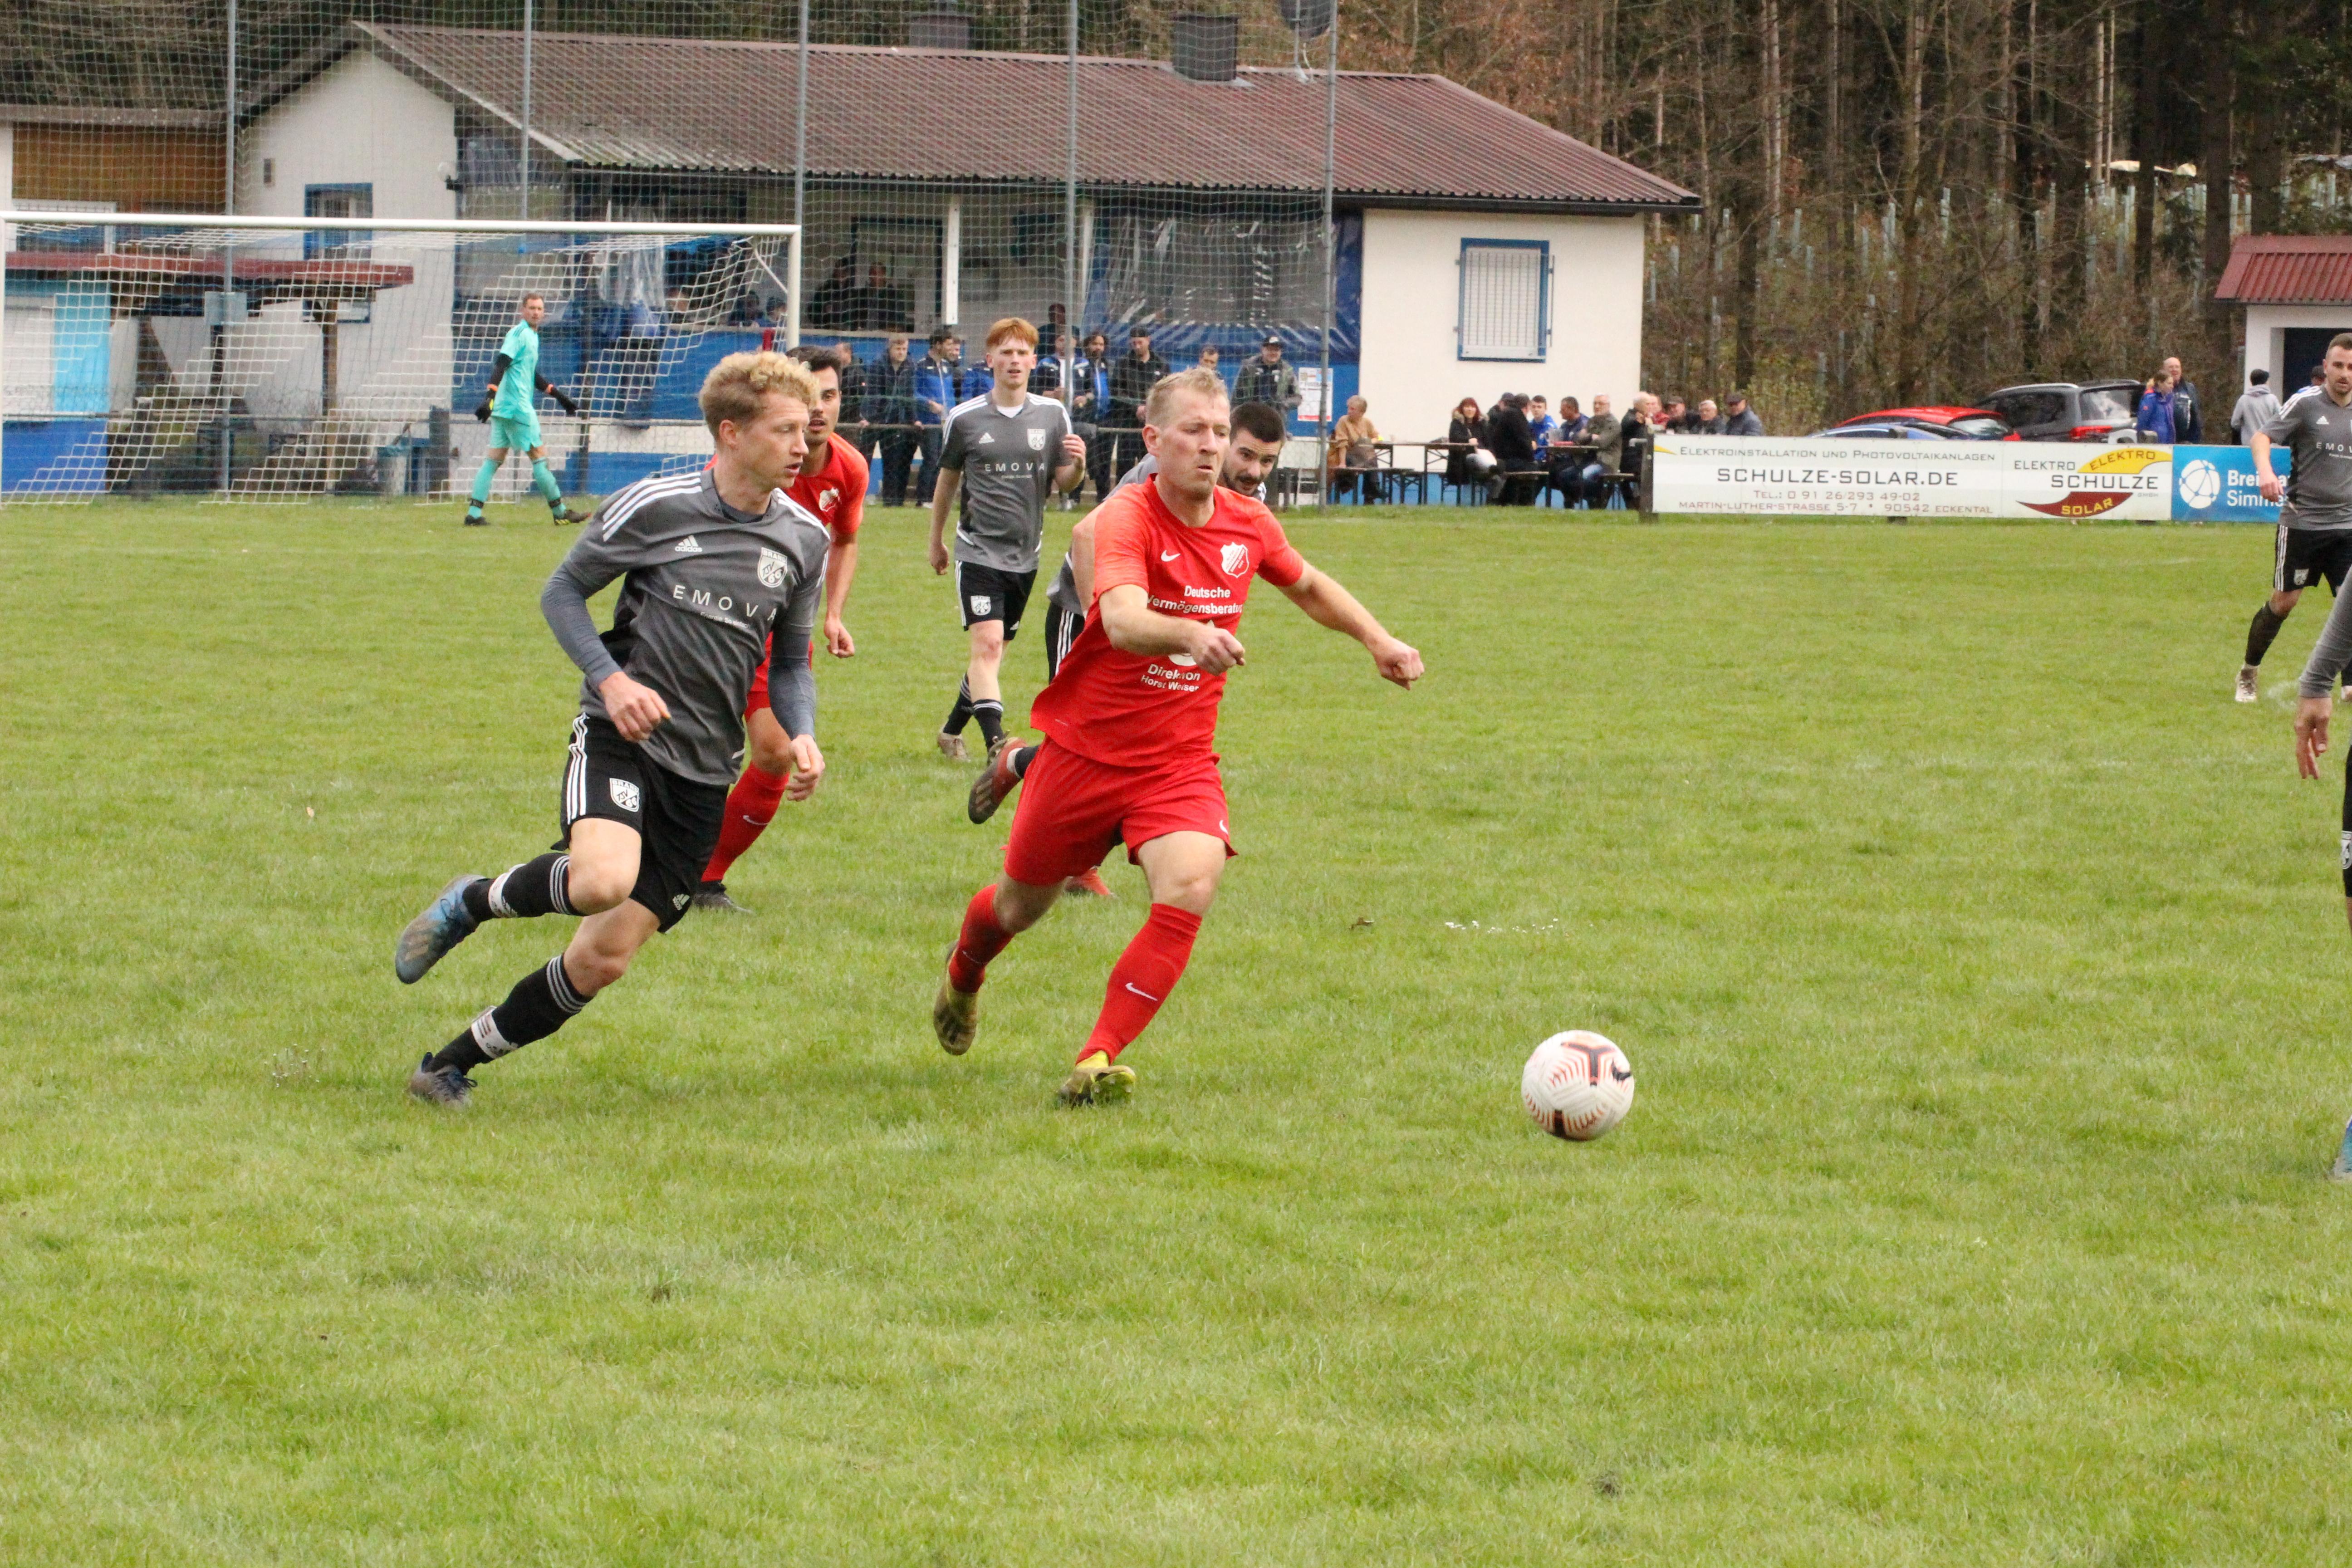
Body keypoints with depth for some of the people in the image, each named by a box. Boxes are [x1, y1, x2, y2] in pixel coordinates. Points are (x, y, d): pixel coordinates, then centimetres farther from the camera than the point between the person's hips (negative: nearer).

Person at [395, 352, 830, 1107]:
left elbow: (790, 663, 19)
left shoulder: (803, 540, 7)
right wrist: (611, 680, -12)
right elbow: (562, 592, 4)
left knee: (605, 958, -2)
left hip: (704, 773, 5)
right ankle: (473, 902, -3)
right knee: (604, 881, -34)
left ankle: (451, 1067, 14)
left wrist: (801, 736, -1)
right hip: (620, 734, -5)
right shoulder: (655, 506, -6)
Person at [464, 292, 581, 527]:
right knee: (539, 455, -2)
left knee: (493, 459, 5)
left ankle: (474, 514, 1)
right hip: (518, 407, -10)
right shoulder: (519, 333, -10)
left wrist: (558, 395, 34)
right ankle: (559, 513, 5)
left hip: (503, 409, 10)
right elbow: (501, 364, -21)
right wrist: (490, 396, -32)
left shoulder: (532, 336, 20)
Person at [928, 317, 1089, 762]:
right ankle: (996, 743, -24)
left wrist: (1078, 465, -18)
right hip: (978, 552, -3)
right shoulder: (966, 418, -2)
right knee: (986, 644, -17)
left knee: (991, 651, 12)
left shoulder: (1053, 415, 3)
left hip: (1025, 555, 3)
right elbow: (948, 480, 12)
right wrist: (937, 541, 20)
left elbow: (1062, 483, 6)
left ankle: (953, 730, 30)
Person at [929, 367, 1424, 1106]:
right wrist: (1193, 635, -59)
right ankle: (963, 974, 53)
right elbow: (1124, 621, -41)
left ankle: (1097, 1061, -20)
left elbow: (1308, 586, 23)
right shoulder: (1125, 519, -21)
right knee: (1023, 904, 16)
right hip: (1087, 748, -3)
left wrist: (1377, 639, 16)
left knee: (1190, 888, -26)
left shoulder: (1248, 525, -1)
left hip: (1180, 761, 3)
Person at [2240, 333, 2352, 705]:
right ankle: (2249, 672, 20)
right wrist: (2265, 470, -32)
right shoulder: (2306, 404, -6)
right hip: (2302, 520, -3)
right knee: (2284, 601, 2)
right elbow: (2263, 436, -13)